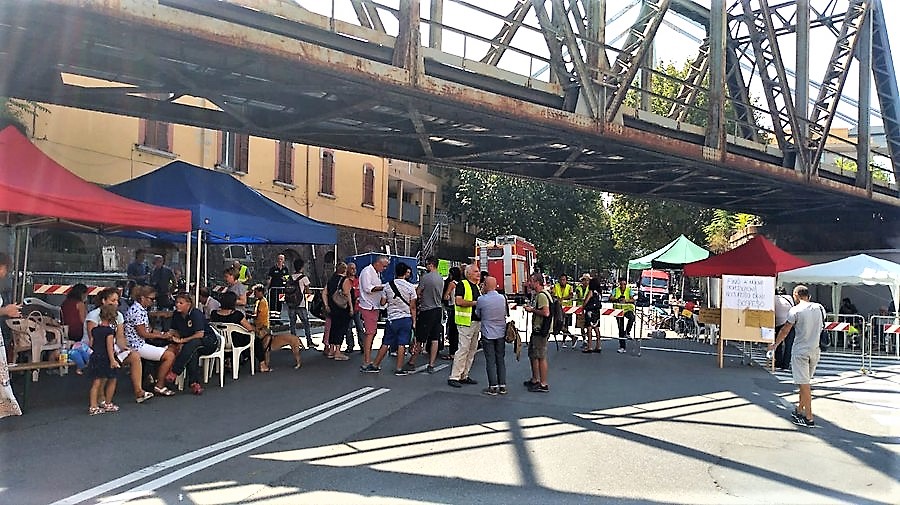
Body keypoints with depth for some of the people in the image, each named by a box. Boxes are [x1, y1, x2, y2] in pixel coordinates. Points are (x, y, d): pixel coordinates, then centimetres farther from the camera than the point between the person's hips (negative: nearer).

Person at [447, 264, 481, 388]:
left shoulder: (477, 286, 19)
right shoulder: (462, 285, -7)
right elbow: (459, 301, -19)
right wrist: (475, 303, -18)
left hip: (477, 321, 9)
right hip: (466, 322, -9)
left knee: (472, 350, 10)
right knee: (463, 349, -10)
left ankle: (464, 376, 17)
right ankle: (454, 377, -5)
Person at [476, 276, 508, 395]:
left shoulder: (481, 299, -14)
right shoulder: (502, 298, -3)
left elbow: (478, 314, 0)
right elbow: (506, 313, 9)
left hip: (488, 334, -4)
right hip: (501, 333, 4)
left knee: (490, 360, 3)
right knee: (501, 359, 11)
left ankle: (493, 387, 4)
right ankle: (502, 386, 15)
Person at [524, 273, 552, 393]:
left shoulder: (542, 295, -18)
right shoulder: (538, 294, 15)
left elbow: (546, 313, -28)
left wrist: (532, 310, -17)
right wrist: (531, 308, 12)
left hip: (541, 331, -11)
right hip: (537, 329, 11)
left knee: (541, 357, -5)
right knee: (532, 355, 20)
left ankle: (543, 384, 2)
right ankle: (535, 380, 32)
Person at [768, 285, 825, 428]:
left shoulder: (795, 310, -12)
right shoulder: (820, 308, 3)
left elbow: (785, 331, -5)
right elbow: (821, 327, 14)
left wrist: (775, 344, 10)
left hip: (800, 351, -6)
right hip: (815, 349, 6)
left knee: (804, 385, -1)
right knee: (805, 383, 18)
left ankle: (809, 418, 2)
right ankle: (800, 411, 27)